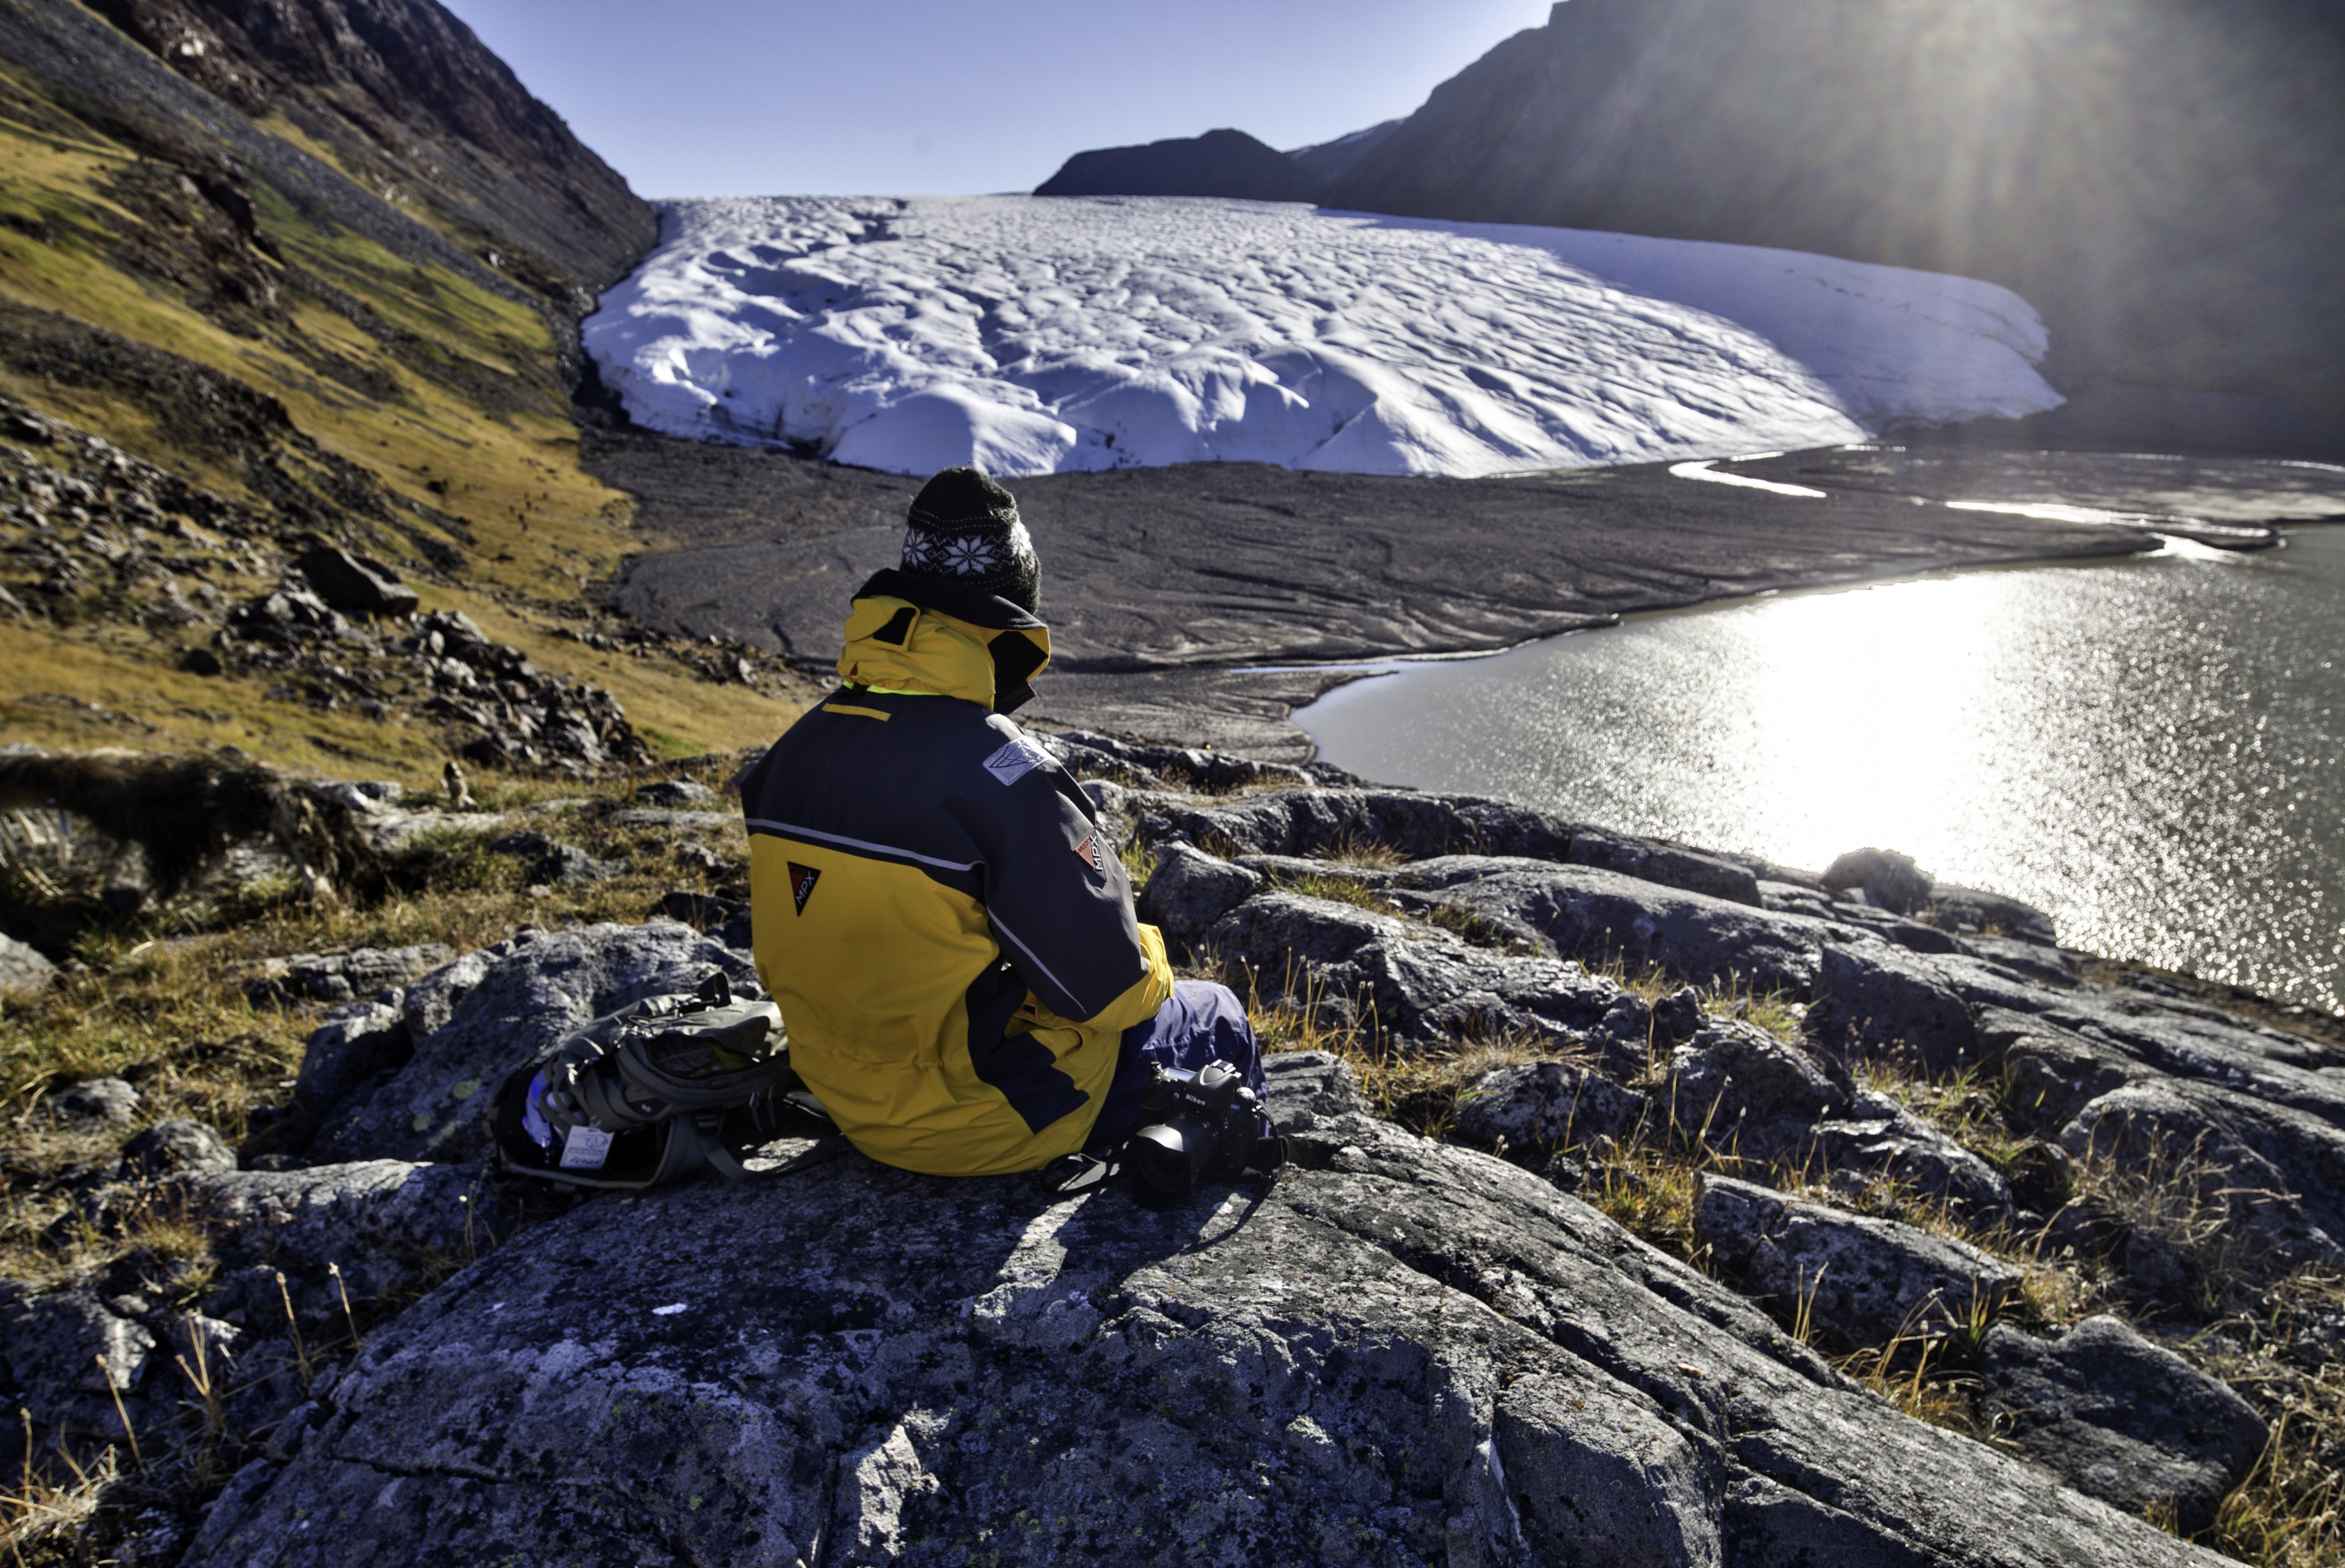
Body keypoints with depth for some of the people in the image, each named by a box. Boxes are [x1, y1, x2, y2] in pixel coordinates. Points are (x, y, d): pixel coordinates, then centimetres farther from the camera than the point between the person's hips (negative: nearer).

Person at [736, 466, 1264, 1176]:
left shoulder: (799, 746, -6)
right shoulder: (999, 772, -29)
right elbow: (1106, 987, -22)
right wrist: (1147, 969, 1)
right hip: (983, 1124, -7)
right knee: (1214, 1015, 17)